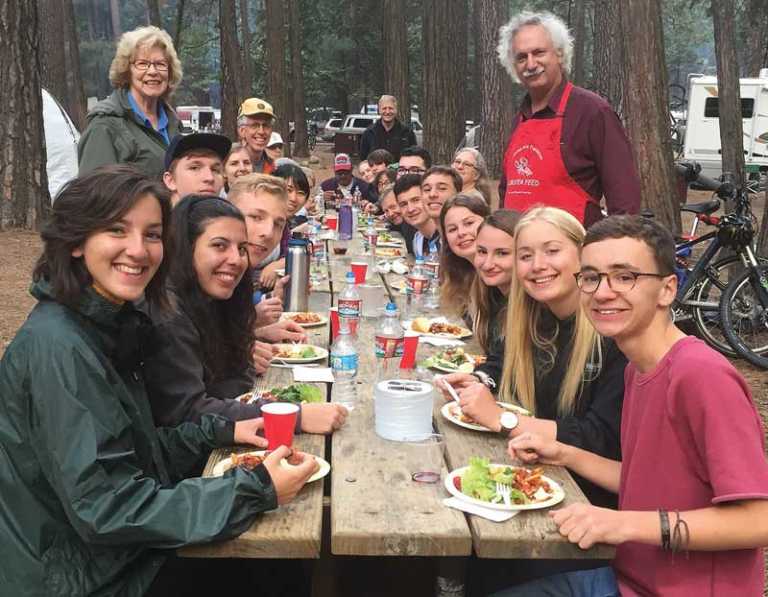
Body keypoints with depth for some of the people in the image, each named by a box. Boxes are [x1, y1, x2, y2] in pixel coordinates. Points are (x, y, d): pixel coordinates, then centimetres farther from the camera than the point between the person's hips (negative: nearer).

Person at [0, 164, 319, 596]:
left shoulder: (112, 325, 3)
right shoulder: (56, 348, -24)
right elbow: (103, 508, -26)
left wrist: (221, 432, -1)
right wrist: (253, 492, -25)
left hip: (125, 557, 7)